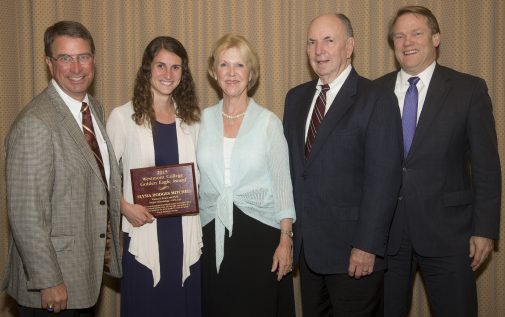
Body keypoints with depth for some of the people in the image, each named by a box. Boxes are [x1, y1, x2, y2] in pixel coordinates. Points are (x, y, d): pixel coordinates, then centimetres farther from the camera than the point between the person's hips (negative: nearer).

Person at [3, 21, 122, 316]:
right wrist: (48, 281, -19)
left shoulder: (95, 108, 6)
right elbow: (26, 214, -22)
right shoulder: (35, 124, -21)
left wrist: (106, 248, 13)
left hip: (91, 269, 8)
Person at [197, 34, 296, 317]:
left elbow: (282, 184, -3)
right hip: (213, 236, 2)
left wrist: (286, 240, -8)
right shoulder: (203, 120, 4)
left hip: (259, 232, -2)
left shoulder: (269, 122, -3)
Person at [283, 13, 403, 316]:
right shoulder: (296, 97, 10)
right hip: (306, 245, 6)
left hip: (353, 250, -5)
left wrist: (367, 246, -18)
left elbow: (384, 180, -15)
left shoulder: (377, 100, -10)